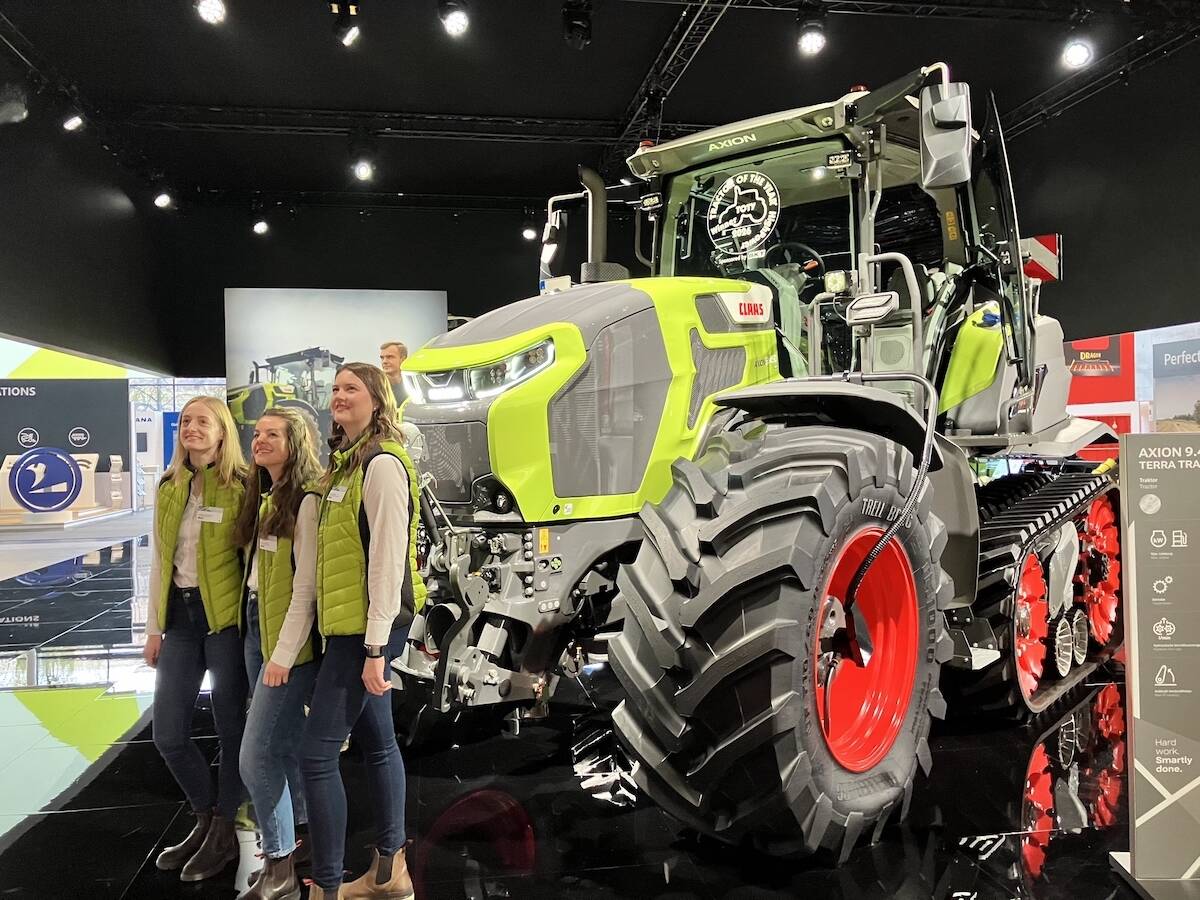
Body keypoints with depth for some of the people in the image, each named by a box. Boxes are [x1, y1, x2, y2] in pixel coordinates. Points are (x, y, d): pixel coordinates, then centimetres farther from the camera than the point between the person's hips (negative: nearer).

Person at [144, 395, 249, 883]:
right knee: (168, 734, 9)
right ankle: (206, 818, 31)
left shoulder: (241, 486, -7)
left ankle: (225, 832, 23)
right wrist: (153, 628, 12)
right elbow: (160, 561, 13)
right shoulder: (170, 487, 10)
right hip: (180, 615, 6)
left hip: (225, 616, -6)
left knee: (230, 726, 5)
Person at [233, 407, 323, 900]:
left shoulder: (307, 501, -15)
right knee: (287, 743, 16)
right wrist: (261, 640, 7)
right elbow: (256, 570, 14)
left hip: (288, 635, -9)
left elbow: (306, 587, -18)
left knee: (257, 756, -7)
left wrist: (283, 654, -18)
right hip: (255, 623, 9)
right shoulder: (262, 498, 13)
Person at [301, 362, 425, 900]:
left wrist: (375, 646, -21)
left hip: (368, 626, -10)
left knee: (317, 752, -7)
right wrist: (367, 642, 14)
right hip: (350, 624, 10)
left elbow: (388, 558, -19)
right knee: (376, 743, 15)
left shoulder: (382, 463, -14)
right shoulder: (346, 464, 15)